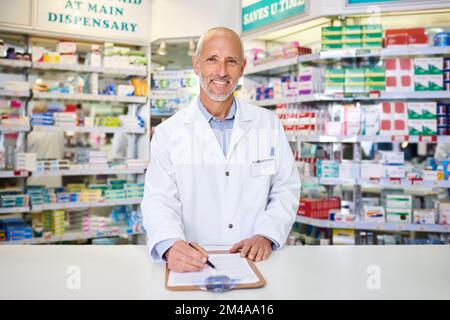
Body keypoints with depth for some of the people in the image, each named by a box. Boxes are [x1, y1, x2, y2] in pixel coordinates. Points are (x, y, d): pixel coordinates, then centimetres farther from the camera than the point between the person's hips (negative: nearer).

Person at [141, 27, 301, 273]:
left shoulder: (269, 124, 8)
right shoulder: (168, 133, 3)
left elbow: (286, 190, 8)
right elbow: (159, 200, -4)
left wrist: (265, 236, -9)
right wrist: (171, 245, -25)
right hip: (194, 265, 0)